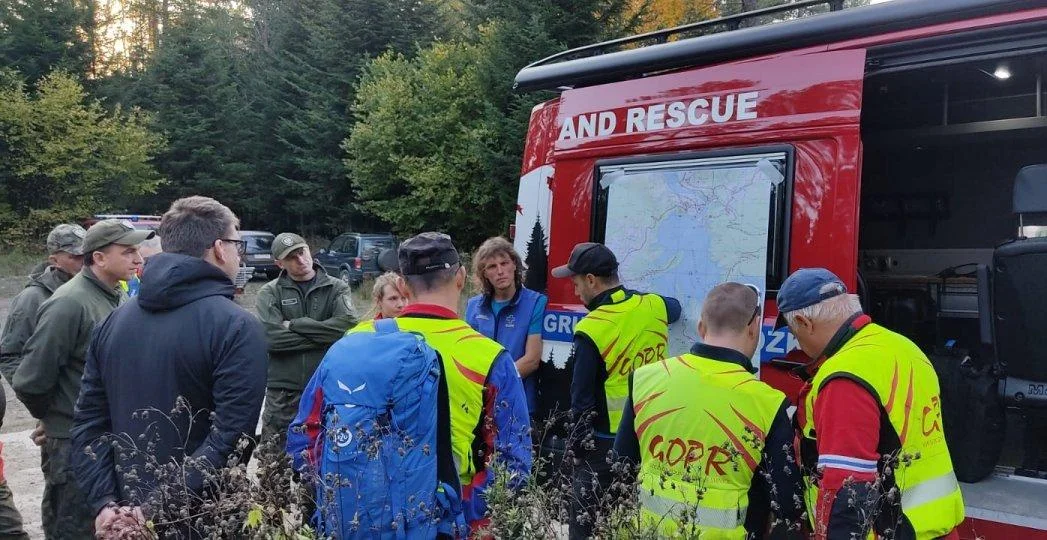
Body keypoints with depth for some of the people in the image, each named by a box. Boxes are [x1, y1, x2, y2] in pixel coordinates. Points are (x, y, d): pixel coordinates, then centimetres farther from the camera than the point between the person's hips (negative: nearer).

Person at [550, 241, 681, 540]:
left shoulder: (590, 330, -21)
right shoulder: (654, 305, -3)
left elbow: (582, 396, -13)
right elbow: (675, 308, 24)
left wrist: (578, 439, 2)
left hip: (606, 442, -6)